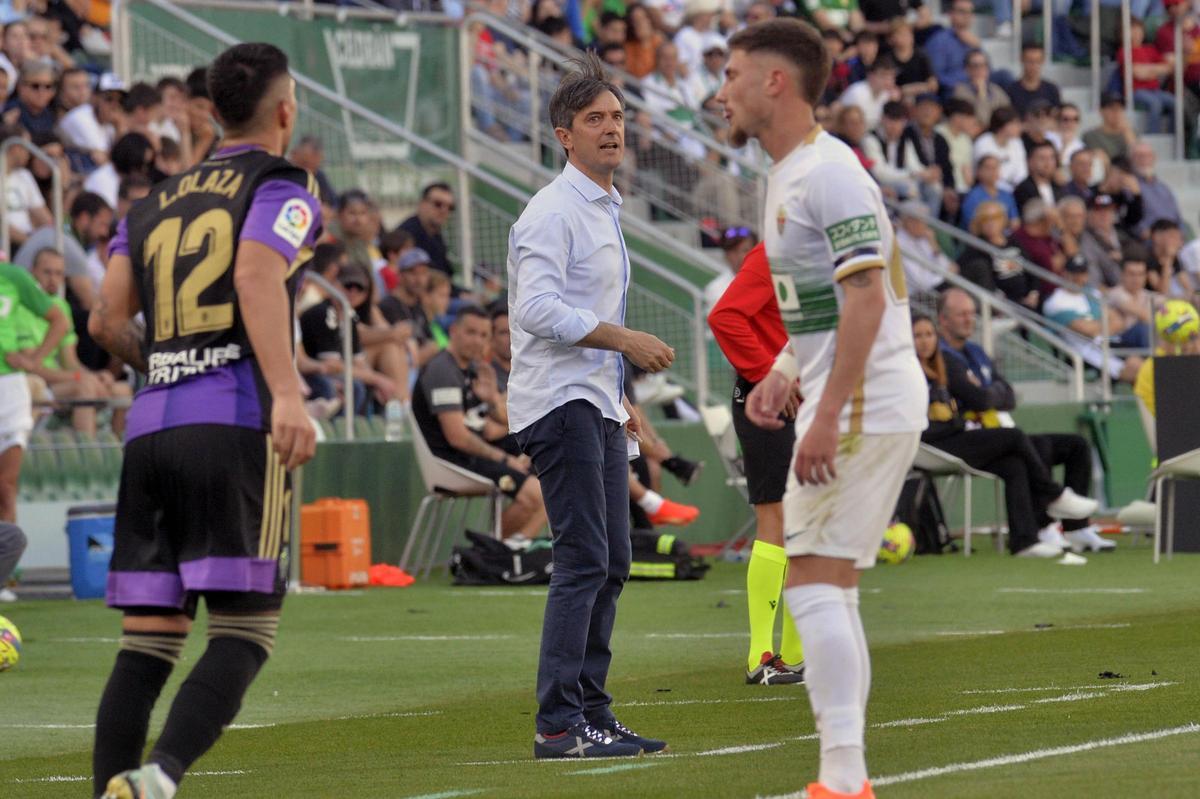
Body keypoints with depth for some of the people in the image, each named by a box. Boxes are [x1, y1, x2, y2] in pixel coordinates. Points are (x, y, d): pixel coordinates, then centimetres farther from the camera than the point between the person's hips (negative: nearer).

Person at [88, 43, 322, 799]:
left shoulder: (156, 202, 21)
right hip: (236, 426, -5)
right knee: (244, 633, -5)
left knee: (147, 642, 7)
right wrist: (287, 393, -24)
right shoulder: (284, 186, 5)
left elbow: (108, 320, 13)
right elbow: (257, 274, -14)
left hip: (151, 427, 5)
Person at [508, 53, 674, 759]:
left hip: (596, 406, 10)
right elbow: (538, 308, -22)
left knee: (611, 564, 8)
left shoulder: (606, 210, 19)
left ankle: (592, 711, 13)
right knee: (585, 561, -14)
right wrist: (627, 340, -21)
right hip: (559, 403, -10)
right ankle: (559, 723, -14)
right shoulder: (554, 211, -11)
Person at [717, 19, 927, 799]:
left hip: (865, 404, -10)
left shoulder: (828, 173, -15)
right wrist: (784, 375, 12)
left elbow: (866, 298, -22)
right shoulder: (788, 176, 16)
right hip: (845, 401, 10)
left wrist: (827, 418, -25)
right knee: (831, 588, 12)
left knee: (815, 583, -11)